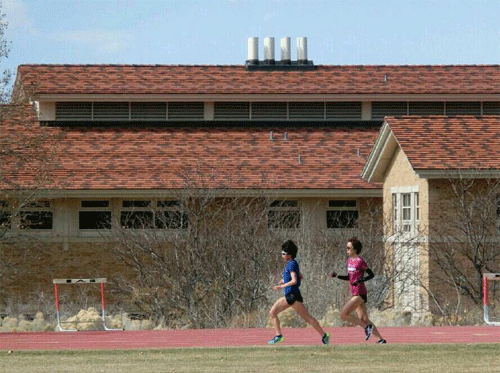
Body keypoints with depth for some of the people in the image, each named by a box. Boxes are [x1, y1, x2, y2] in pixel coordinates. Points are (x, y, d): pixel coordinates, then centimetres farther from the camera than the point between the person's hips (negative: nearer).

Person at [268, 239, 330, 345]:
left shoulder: (292, 264, -13)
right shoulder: (291, 263, 15)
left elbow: (294, 281, -22)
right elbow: (300, 277, 27)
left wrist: (282, 286, -17)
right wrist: (285, 280, 21)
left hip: (293, 296, -10)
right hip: (288, 296, 10)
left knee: (307, 317, -7)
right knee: (272, 313, 5)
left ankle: (324, 335, -3)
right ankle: (278, 336, 3)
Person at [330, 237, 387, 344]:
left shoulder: (360, 261, -12)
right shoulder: (349, 261, 13)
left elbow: (371, 274, -9)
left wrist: (361, 280, -23)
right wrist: (337, 276, 11)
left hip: (360, 294, -9)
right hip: (355, 294, 9)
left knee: (343, 314, -13)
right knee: (363, 319, 9)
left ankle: (367, 327, -5)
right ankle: (381, 339, 12)